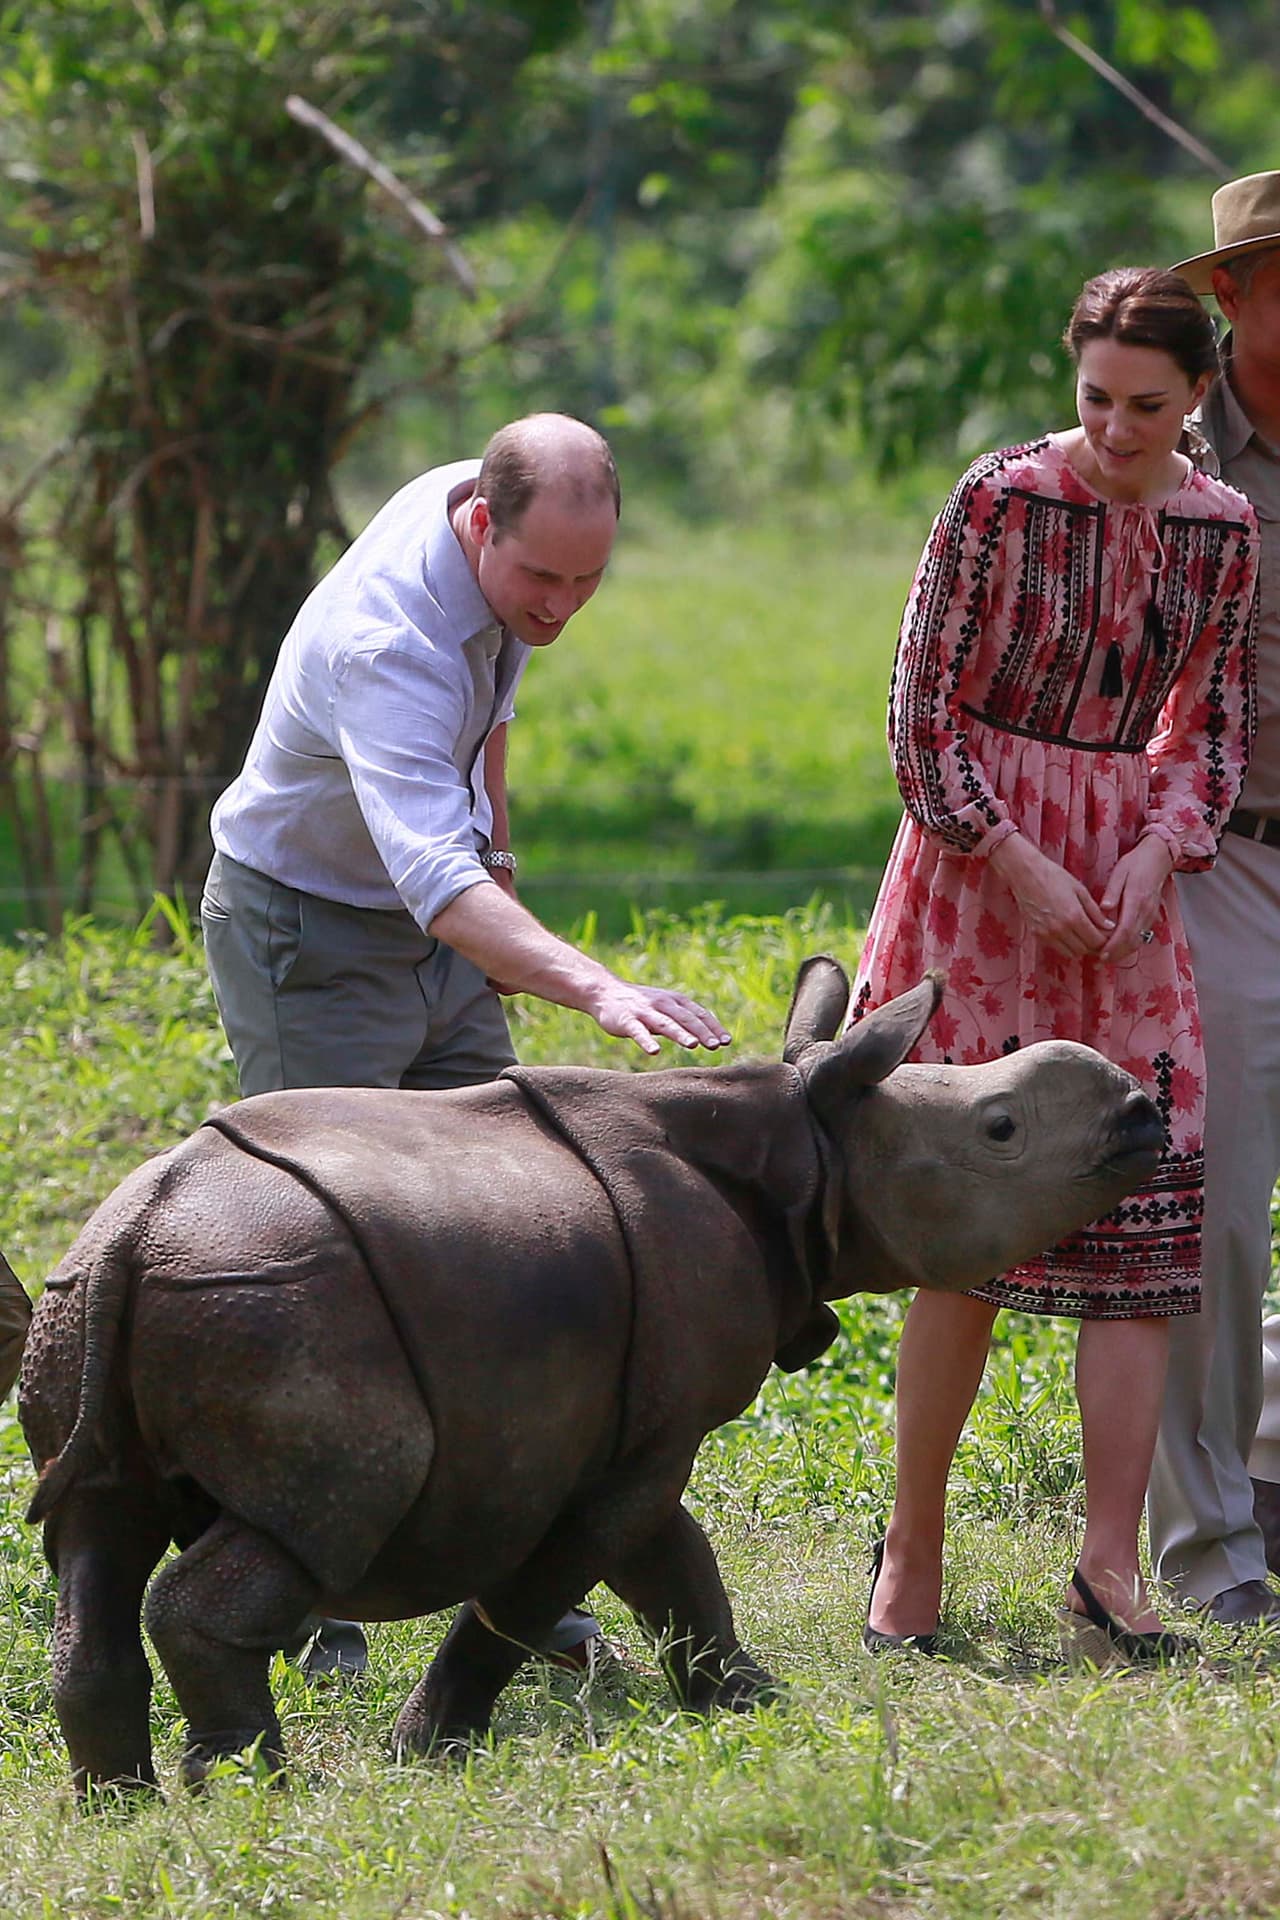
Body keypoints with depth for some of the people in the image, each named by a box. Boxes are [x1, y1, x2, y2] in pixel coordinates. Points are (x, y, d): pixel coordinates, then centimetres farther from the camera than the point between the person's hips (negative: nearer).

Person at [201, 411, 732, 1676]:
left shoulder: (487, 505, -9)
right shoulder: (390, 643, -36)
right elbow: (434, 877, -50)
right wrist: (595, 989, -62)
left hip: (444, 933, 8)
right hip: (309, 938, -8)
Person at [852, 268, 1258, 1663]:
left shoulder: (1221, 531, 3)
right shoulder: (1001, 501, -9)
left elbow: (1213, 728, 13)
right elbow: (919, 720, -6)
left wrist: (1159, 853, -5)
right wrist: (1021, 868, -13)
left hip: (1128, 880, 4)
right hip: (978, 865, -4)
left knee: (1140, 1216, -6)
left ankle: (1110, 1573, -8)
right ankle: (913, 1551, 8)